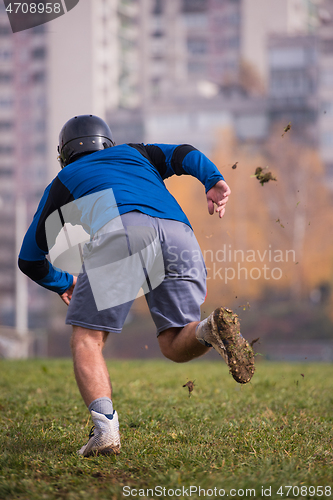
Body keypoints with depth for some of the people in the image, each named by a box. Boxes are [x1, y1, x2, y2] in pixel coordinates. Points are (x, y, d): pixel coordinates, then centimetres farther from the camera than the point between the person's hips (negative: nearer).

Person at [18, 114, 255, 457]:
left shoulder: (63, 180, 34)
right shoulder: (134, 153, 42)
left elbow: (30, 261, 36)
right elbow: (183, 155, 19)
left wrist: (64, 283, 55)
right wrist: (213, 182, 2)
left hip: (120, 231, -3)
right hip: (179, 232, 3)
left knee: (86, 339, 7)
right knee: (175, 346, 11)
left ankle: (105, 428, -15)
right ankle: (213, 328, -22)